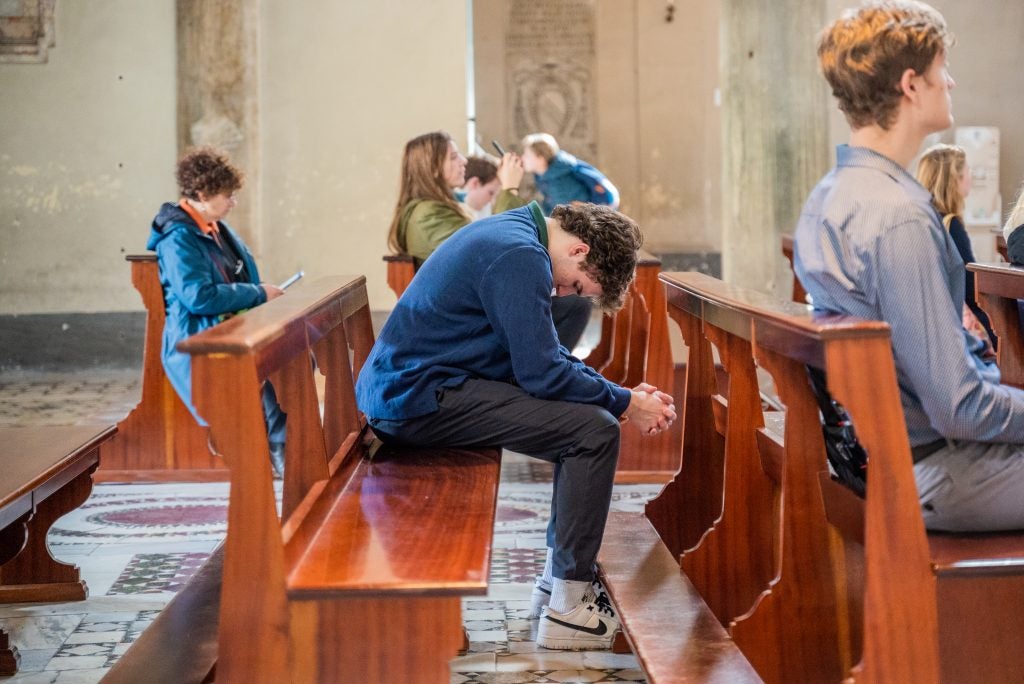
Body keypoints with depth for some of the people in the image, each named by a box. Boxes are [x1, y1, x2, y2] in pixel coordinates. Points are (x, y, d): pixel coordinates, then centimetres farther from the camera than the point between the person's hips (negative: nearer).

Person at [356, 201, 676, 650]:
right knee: (596, 430, -15)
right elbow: (541, 373, -18)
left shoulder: (513, 233, 16)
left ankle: (557, 577, 21)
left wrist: (624, 395, 12)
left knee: (581, 412, 16)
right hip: (423, 397, -11)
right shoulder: (521, 255, -18)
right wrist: (624, 402, -6)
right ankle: (568, 607, -8)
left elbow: (548, 356, 22)